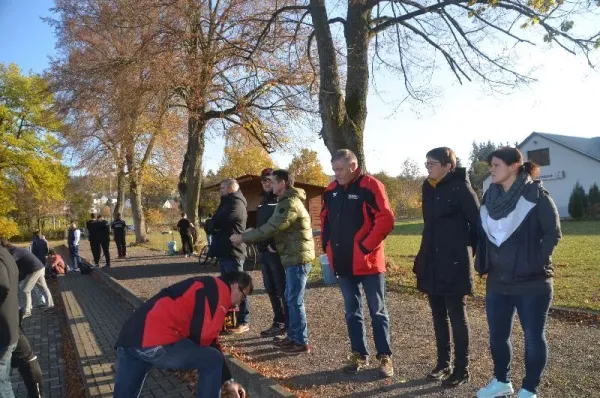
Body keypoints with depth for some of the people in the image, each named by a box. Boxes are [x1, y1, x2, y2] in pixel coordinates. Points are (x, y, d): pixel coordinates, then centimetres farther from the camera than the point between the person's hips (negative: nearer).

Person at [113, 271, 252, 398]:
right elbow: (202, 335, -9)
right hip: (156, 342, -10)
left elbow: (211, 342, 35)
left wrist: (226, 379, 37)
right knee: (213, 361, 7)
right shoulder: (220, 290, 1)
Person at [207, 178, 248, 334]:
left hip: (232, 252, -10)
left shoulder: (236, 204, -11)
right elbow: (214, 223, 17)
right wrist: (213, 224, -7)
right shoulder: (227, 203, 22)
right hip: (224, 251, 10)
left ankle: (243, 322, -1)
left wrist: (210, 223, 1)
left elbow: (218, 222, -21)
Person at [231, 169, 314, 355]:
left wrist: (242, 237, -12)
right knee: (291, 299, 15)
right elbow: (271, 228, 17)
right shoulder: (286, 202, 17)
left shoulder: (290, 203, -17)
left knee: (295, 300, -4)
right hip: (293, 257, 10)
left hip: (298, 258, -10)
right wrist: (245, 238, 10)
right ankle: (293, 336, 25)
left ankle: (301, 342, 4)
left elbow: (270, 229, -21)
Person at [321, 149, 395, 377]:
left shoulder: (370, 186, -11)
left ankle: (385, 357, 18)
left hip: (368, 261, -6)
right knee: (352, 312, 15)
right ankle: (359, 354, 27)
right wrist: (327, 245, 9)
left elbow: (385, 219, -16)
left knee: (377, 311, 6)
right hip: (343, 263, 6)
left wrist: (366, 246, -17)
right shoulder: (331, 191, 8)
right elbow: (325, 220, 20)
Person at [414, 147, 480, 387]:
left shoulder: (460, 188, -11)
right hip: (431, 263, 7)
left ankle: (461, 369, 18)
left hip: (454, 264, -7)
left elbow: (477, 222, -9)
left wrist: (467, 251, 0)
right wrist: (424, 255, 15)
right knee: (438, 315, 15)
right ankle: (443, 363, 29)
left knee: (457, 316, 4)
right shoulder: (428, 187, 9)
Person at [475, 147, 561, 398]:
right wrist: (482, 265, 7)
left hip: (532, 282, -5)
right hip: (497, 282, 6)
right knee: (497, 335, 15)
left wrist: (536, 262, -14)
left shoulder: (536, 195, -10)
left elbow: (553, 233, -10)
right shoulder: (490, 197, 6)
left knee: (533, 337, 10)